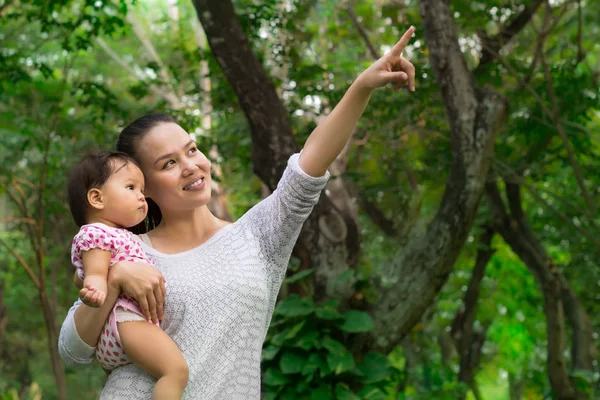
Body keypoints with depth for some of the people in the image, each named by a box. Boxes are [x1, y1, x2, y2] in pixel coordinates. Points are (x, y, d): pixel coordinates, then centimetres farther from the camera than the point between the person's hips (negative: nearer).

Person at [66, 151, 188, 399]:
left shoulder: (120, 236, 24)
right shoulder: (96, 233, -8)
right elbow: (95, 275, -20)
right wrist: (96, 291, -40)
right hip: (123, 318, -12)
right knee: (175, 369, -28)